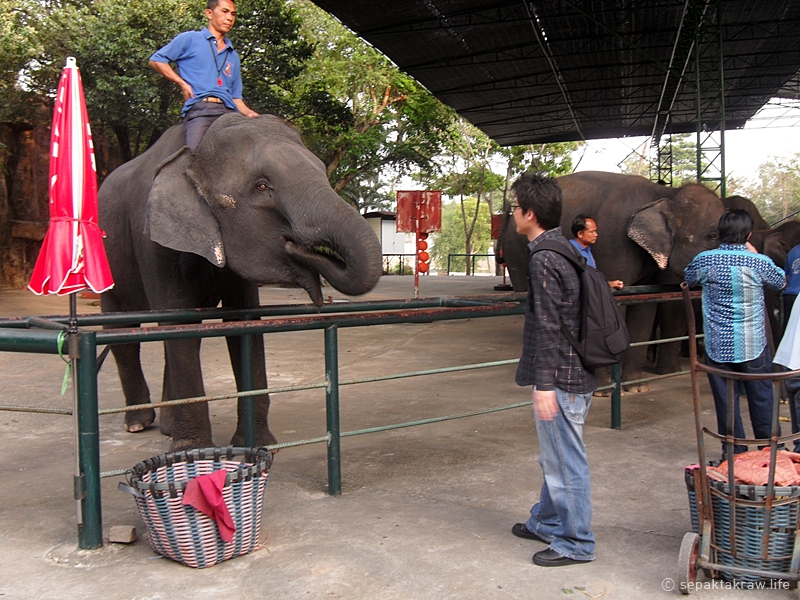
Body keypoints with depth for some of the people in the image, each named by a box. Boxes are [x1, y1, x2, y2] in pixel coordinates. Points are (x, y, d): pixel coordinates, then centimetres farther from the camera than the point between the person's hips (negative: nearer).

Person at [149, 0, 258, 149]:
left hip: (228, 110, 4)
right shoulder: (190, 39, 15)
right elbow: (156, 60, 16)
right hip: (199, 109, -4)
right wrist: (183, 84, 5)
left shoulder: (233, 56, 27)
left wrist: (248, 113, 4)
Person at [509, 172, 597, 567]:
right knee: (556, 457, 22)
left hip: (560, 378, -10)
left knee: (565, 462, 2)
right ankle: (546, 523, 37)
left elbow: (548, 328, -22)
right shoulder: (566, 248, 12)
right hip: (576, 372, 10)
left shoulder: (544, 260, -19)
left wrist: (544, 385, -19)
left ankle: (575, 543, 15)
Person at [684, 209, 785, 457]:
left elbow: (688, 279, 15)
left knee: (726, 401, 9)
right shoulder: (759, 262, -10)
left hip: (718, 347, 1)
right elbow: (779, 282, 12)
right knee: (762, 400, 13)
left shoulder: (704, 260, -8)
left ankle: (734, 453, 17)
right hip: (752, 346, -1)